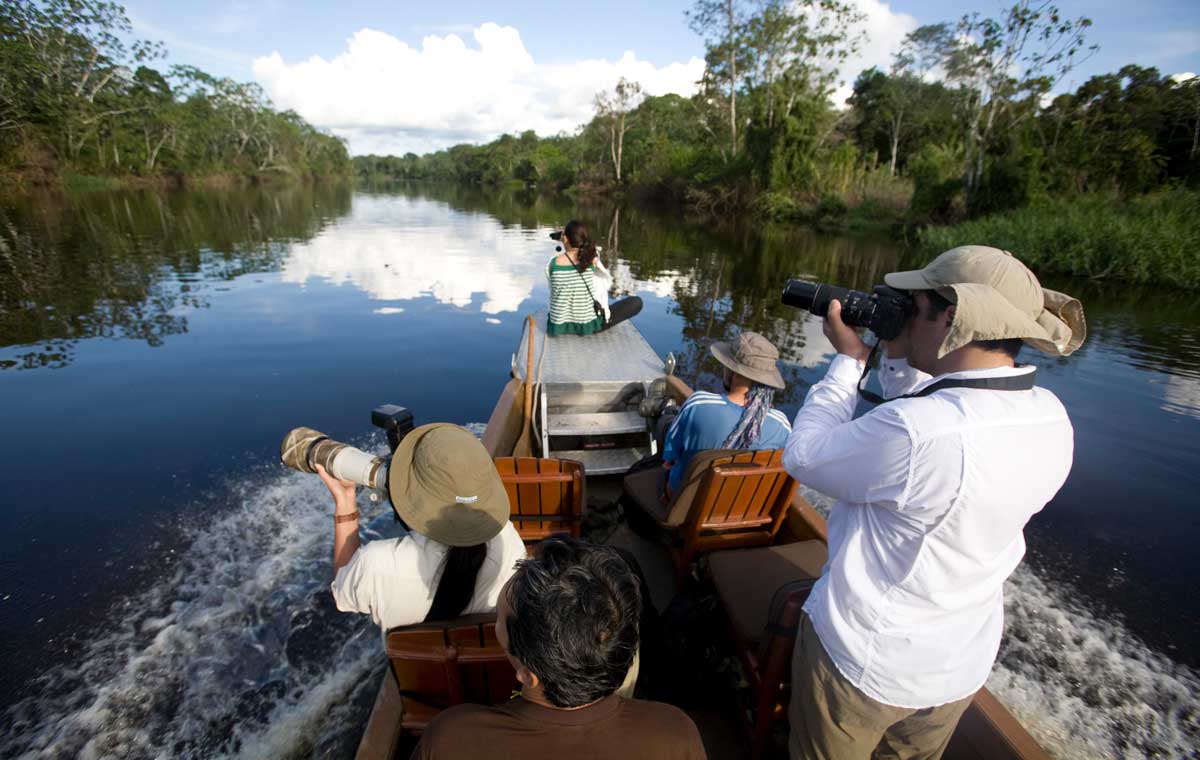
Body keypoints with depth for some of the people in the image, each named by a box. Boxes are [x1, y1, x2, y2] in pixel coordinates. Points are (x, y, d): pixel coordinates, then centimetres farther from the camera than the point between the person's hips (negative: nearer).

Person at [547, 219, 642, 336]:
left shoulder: (551, 264, -10)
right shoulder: (591, 259, -12)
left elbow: (554, 291, 6)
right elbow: (607, 277, 7)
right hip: (588, 324, -4)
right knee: (636, 302, 9)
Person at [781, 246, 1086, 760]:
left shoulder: (914, 431, -37)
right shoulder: (1050, 418, -10)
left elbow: (803, 457, -22)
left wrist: (849, 359, -15)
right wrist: (899, 356, -3)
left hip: (863, 664, -6)